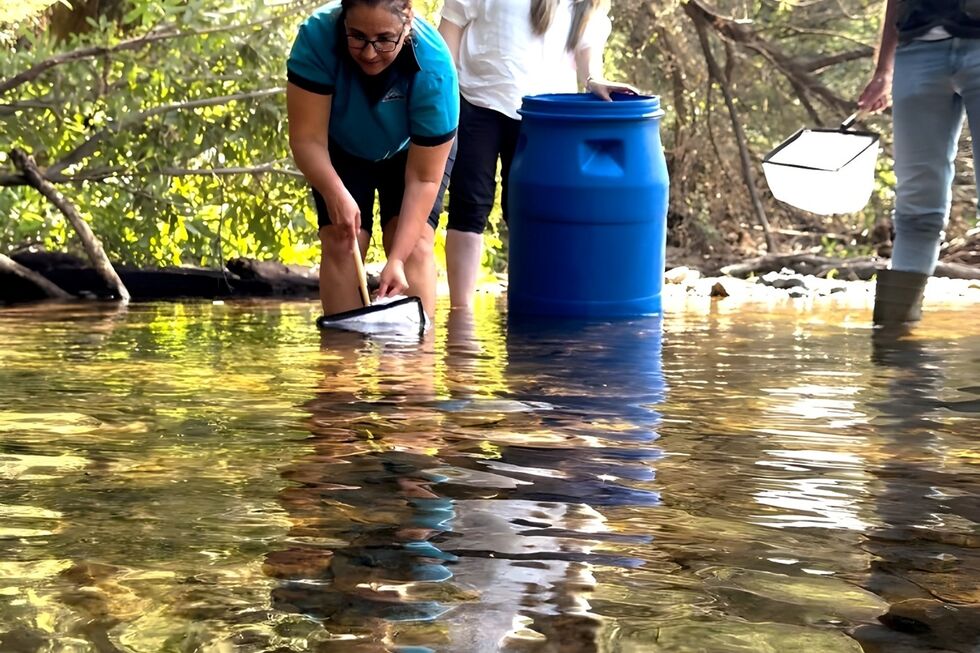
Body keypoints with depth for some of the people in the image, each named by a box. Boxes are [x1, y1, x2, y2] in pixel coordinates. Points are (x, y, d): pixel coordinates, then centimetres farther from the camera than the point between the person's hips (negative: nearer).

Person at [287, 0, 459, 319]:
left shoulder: (434, 69, -37)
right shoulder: (318, 35, -36)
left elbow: (423, 179, -32)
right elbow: (307, 138, -32)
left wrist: (397, 259, -38)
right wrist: (336, 194, -50)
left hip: (416, 150, -1)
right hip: (341, 150, 1)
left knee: (415, 244, -18)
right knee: (340, 245, -13)